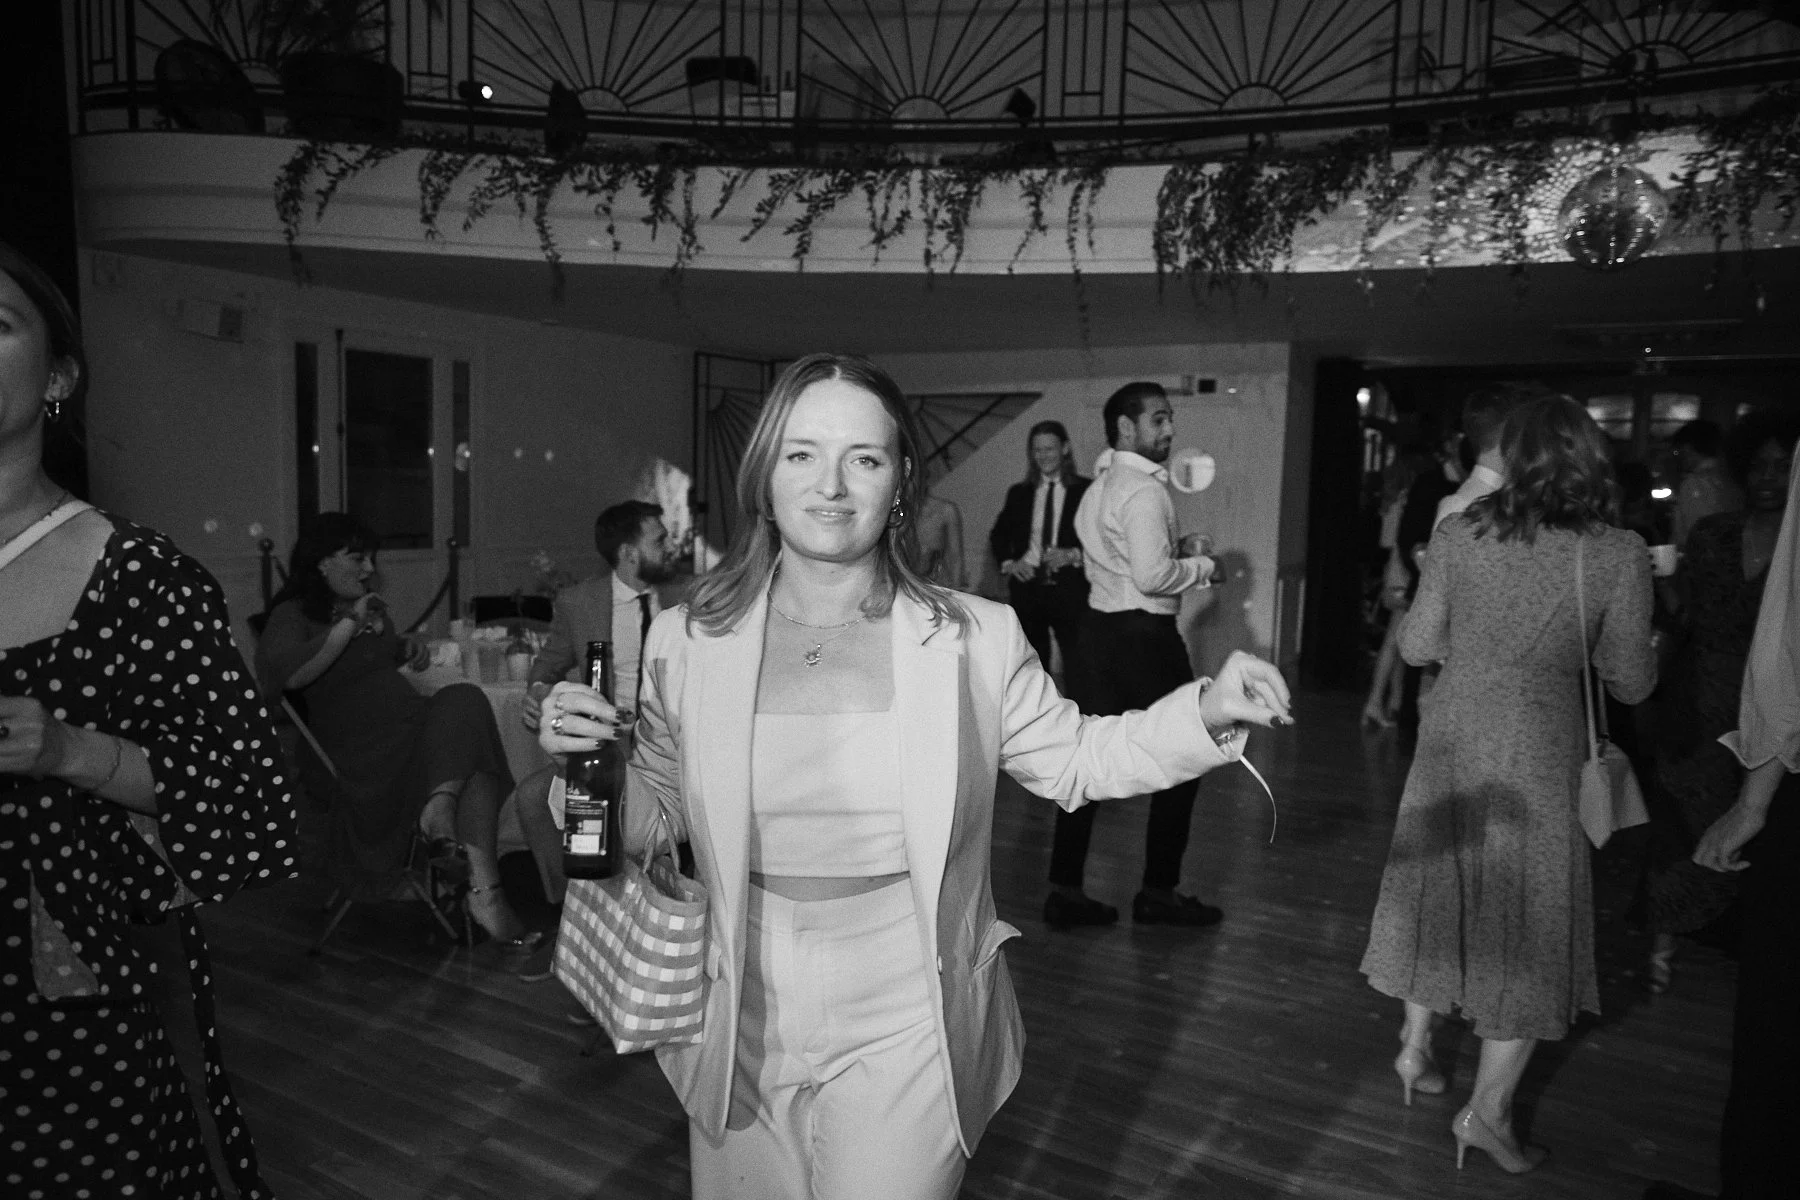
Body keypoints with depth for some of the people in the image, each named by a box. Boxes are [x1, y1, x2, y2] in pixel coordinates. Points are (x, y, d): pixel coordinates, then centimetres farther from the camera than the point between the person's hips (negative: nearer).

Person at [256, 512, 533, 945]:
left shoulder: (369, 605, 26)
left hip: (412, 722, 8)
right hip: (362, 750, -7)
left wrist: (409, 648, 23)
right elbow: (286, 673, -22)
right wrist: (350, 624, -16)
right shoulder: (293, 615, 1)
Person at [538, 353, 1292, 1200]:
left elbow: (1074, 761, 4)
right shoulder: (688, 642, -5)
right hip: (742, 1034, 2)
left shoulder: (976, 639, -9)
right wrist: (591, 760, -13)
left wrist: (1205, 715, -9)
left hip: (904, 1040, -1)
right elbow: (654, 818, 6)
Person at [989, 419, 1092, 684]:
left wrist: (1073, 555, -15)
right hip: (1027, 587, 3)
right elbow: (998, 535, 18)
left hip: (1070, 590, -3)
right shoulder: (1019, 493, 14)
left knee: (1077, 666, -7)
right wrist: (1007, 563, 0)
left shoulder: (1086, 491, 3)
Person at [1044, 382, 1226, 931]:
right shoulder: (1144, 490, -16)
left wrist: (1176, 547, 13)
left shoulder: (1098, 488, 14)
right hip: (1143, 634, -9)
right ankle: (1159, 891, 15)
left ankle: (1065, 889, 13)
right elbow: (1152, 577, -24)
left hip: (1101, 625, 9)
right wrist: (1201, 565, -7)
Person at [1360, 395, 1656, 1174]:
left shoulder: (1458, 533, -8)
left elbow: (1417, 646, -2)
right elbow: (1631, 683, -5)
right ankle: (1487, 1109, 18)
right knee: (1529, 922, 12)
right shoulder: (1618, 554, -11)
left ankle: (1415, 1048, 34)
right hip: (1539, 756, -2)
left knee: (1442, 893, 21)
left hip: (1452, 741, 3)